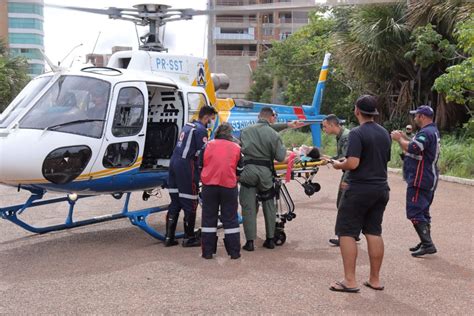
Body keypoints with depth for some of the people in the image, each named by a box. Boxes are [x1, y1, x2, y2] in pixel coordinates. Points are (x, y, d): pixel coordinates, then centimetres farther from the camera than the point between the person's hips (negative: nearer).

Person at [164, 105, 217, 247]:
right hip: (186, 166, -9)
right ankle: (189, 238, 7)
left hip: (174, 162, 9)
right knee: (189, 204, 0)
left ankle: (169, 237, 15)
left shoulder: (187, 126, 18)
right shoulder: (201, 130, -10)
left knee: (175, 202, 13)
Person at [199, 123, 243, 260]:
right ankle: (234, 252, 10)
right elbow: (239, 170, 9)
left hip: (209, 185, 0)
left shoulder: (208, 145, 4)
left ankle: (208, 252, 10)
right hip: (229, 186, 0)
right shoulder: (236, 148, 4)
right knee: (230, 219, 8)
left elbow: (200, 166, 11)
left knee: (209, 218, 9)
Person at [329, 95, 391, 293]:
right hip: (381, 189, 7)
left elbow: (352, 163, -22)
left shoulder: (357, 133, -15)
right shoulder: (385, 134, 9)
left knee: (347, 232, 0)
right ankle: (375, 279, 16)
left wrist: (338, 165, -4)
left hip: (359, 189, -7)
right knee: (374, 232, 12)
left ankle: (350, 281, -2)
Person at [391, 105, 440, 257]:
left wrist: (399, 138, -16)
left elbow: (413, 148, -32)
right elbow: (415, 148, 16)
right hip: (427, 180, 11)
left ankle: (428, 244, -12)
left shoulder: (426, 133, -18)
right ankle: (426, 242, 25)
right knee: (423, 212, 18)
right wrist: (402, 138, 7)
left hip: (420, 180, -11)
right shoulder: (432, 131, 17)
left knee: (414, 212, -10)